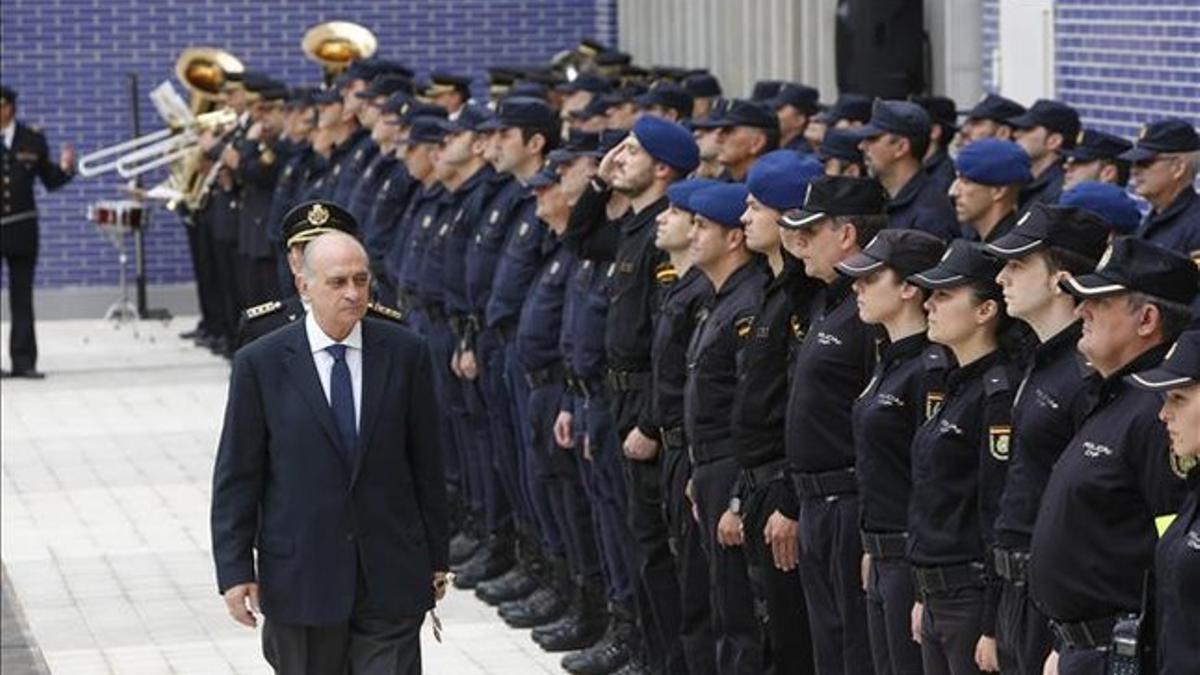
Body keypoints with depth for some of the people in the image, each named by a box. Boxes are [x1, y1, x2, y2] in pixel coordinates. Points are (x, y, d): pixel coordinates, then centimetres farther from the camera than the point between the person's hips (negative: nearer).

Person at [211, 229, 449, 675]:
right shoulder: (261, 364, -4)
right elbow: (236, 478, -1)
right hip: (301, 580, -1)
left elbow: (427, 464, 7)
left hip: (391, 577, 1)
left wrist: (436, 557, 9)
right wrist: (235, 571, -5)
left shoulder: (405, 354, 1)